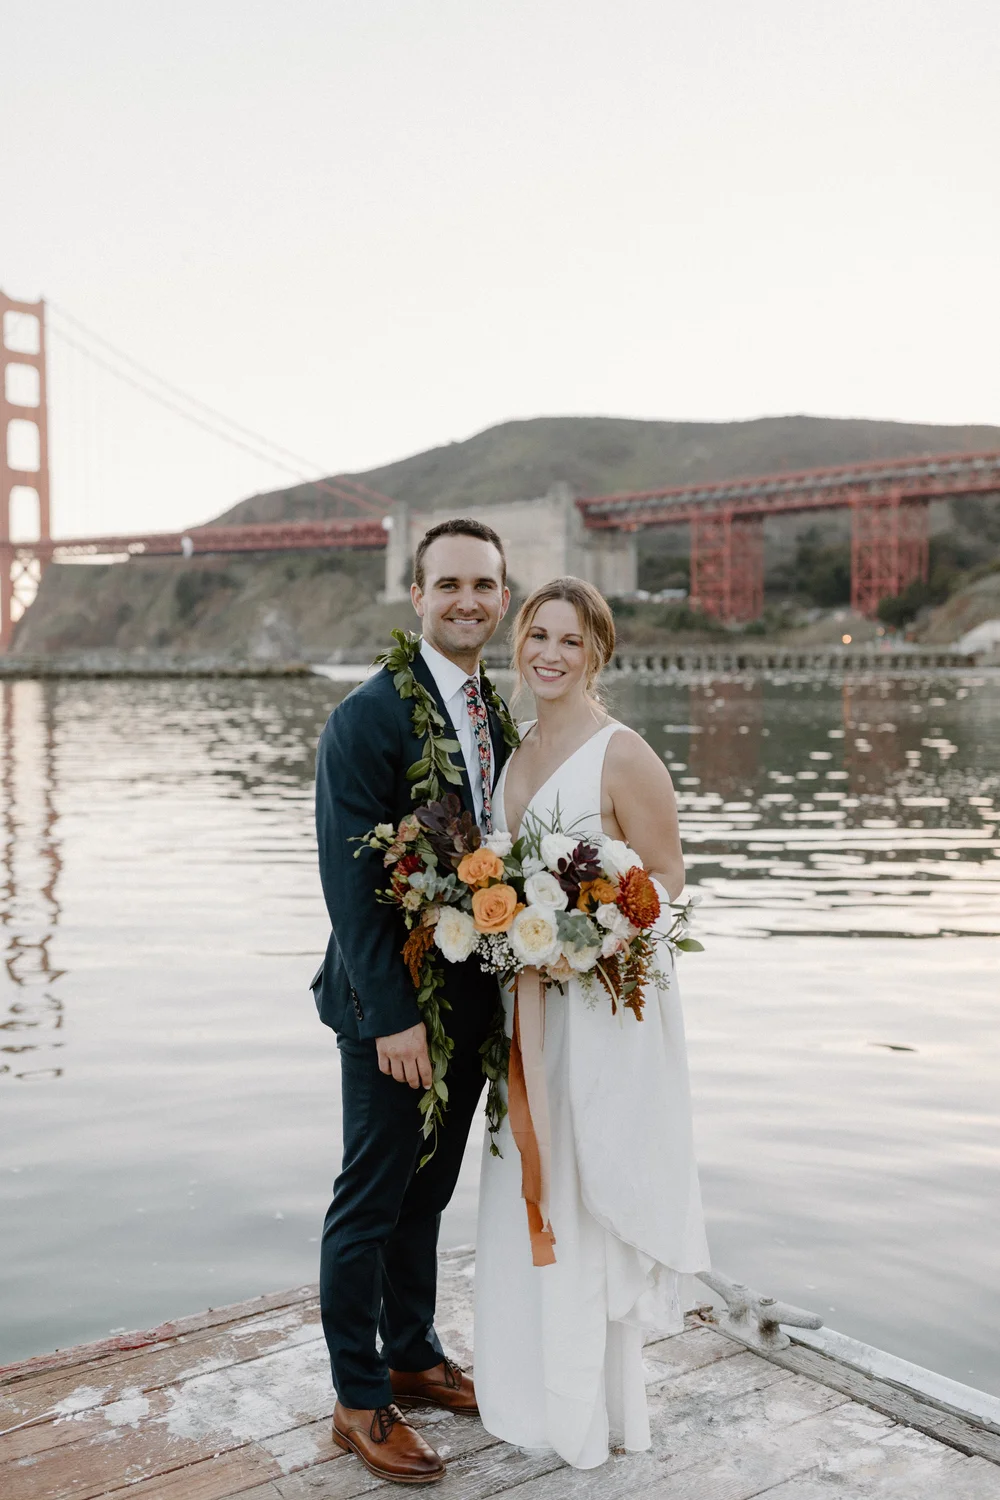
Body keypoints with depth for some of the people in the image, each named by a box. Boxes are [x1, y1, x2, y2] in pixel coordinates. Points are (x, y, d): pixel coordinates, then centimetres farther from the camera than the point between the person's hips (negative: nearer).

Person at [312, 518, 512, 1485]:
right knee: (371, 1203, 6)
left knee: (426, 1194, 20)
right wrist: (393, 1015, -20)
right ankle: (360, 1401, 22)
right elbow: (352, 881, -19)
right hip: (393, 1006, -7)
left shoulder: (497, 714, 8)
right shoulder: (369, 718, -16)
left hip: (471, 1002, 7)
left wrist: (502, 984, 6)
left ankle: (412, 1356, 38)